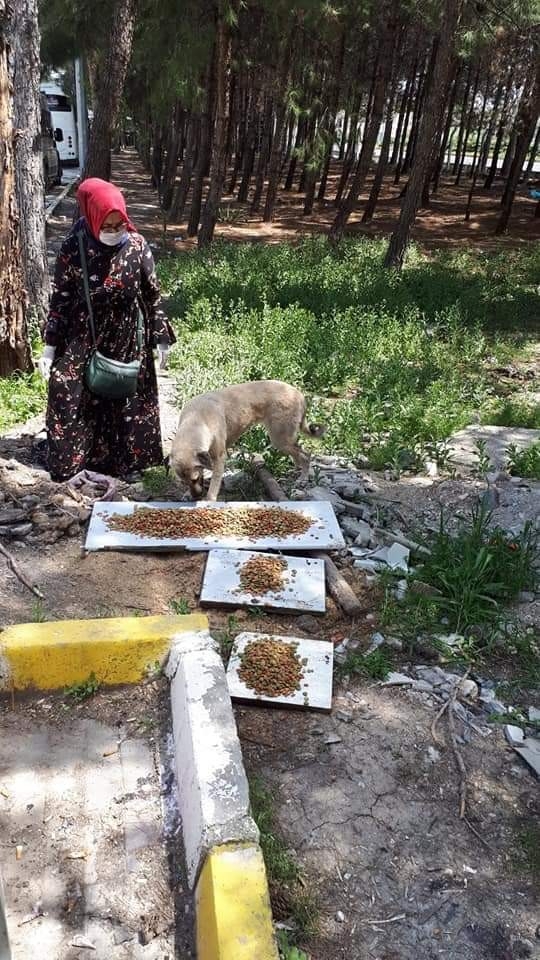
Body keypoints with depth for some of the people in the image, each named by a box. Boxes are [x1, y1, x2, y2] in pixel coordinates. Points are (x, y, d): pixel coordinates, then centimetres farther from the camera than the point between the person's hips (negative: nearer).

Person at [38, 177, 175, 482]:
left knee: (127, 399, 12)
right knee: (72, 398, 6)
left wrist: (162, 339, -1)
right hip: (82, 342, 0)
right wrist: (50, 347, -6)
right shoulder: (73, 248, -13)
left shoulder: (137, 246, -11)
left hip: (126, 342, 1)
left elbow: (153, 295, -2)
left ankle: (127, 459, 30)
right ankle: (68, 459, 26)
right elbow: (60, 299, -6)